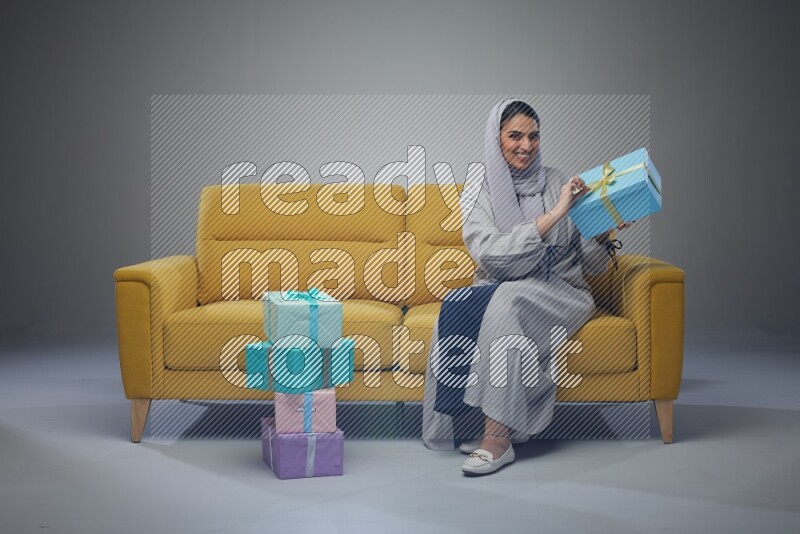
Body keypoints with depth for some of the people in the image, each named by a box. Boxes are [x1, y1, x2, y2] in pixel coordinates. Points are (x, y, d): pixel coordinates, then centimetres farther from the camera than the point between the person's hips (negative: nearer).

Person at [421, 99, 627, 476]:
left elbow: (589, 267, 6)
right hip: (497, 292, 1)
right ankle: (474, 421, -24)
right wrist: (553, 216, -23)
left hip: (558, 294, -1)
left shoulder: (559, 185, 4)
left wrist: (603, 233, -15)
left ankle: (497, 437, -35)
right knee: (456, 305, -33)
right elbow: (488, 254, -19)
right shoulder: (481, 194, 2)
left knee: (506, 299, -34)